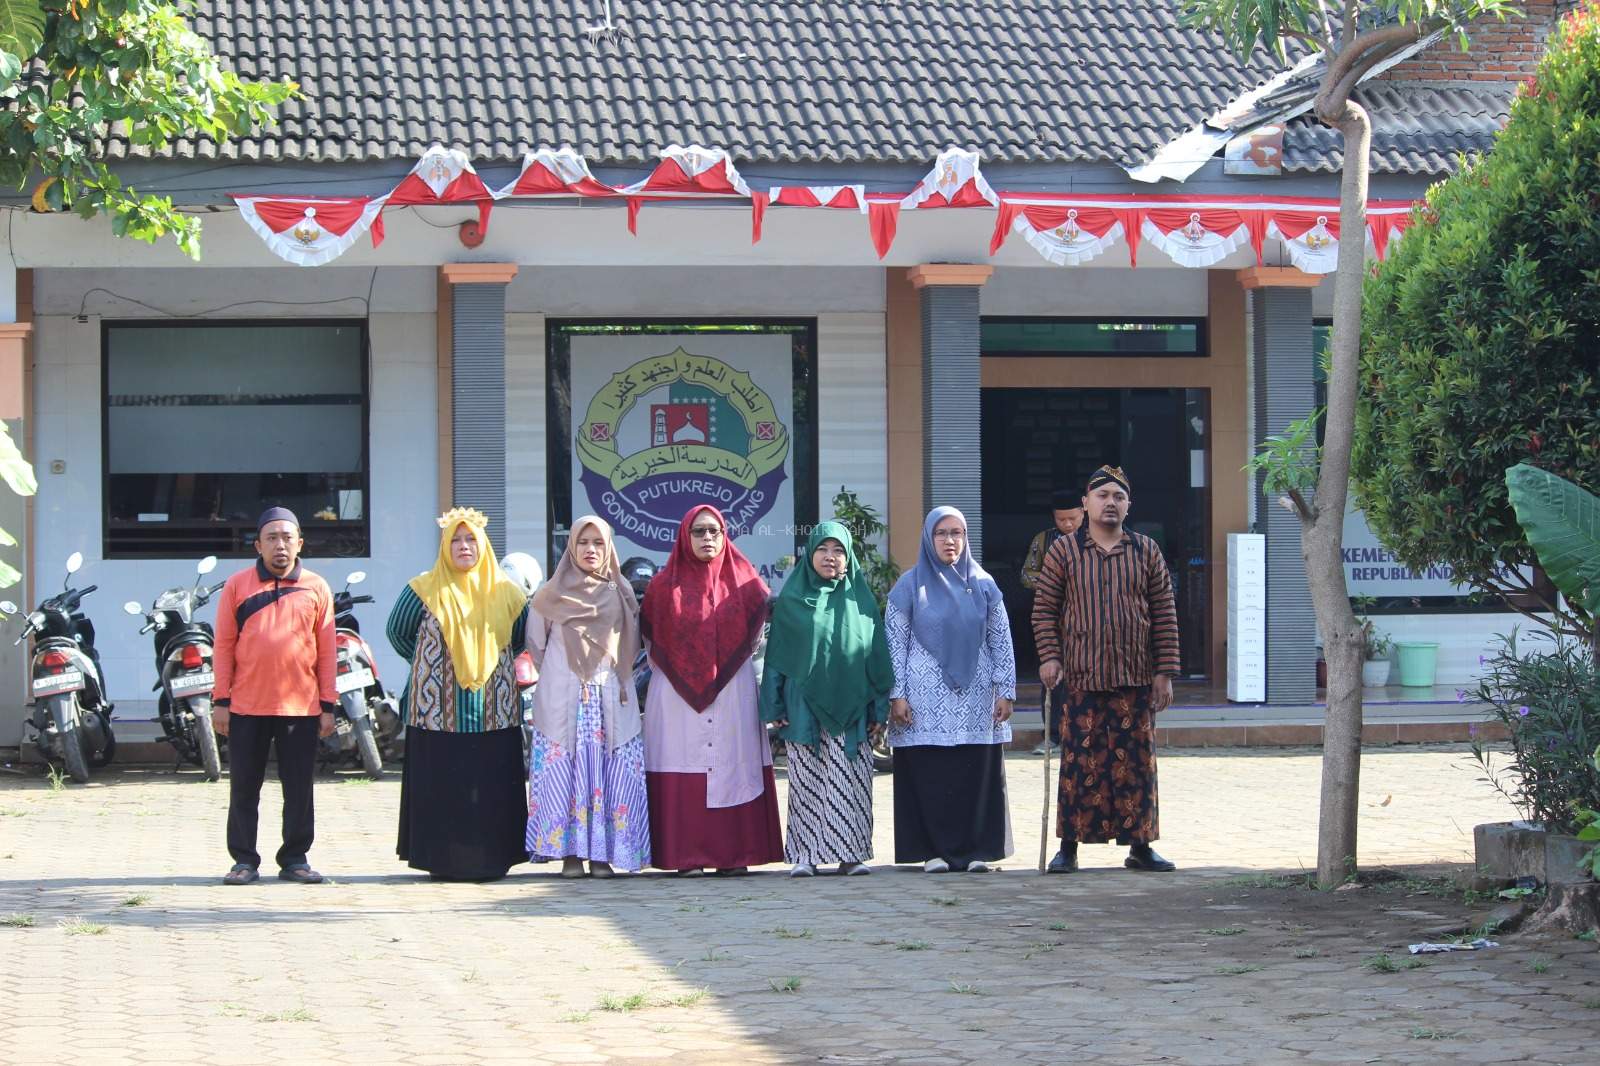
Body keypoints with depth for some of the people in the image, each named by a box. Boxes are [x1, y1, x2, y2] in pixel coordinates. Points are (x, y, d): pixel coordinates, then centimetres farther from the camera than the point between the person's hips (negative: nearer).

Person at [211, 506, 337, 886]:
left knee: (299, 789, 5)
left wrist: (328, 705, 4)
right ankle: (244, 860, 11)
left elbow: (326, 650, 8)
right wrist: (220, 700, -1)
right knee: (244, 787, 4)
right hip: (247, 707, -1)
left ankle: (295, 858, 14)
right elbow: (223, 645, 4)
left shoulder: (316, 588, 7)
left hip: (301, 708, 1)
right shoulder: (237, 586, 4)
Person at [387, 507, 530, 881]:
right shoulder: (425, 591, 3)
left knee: (493, 786, -1)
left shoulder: (505, 592, 9)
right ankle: (443, 860, 0)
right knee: (442, 785, -4)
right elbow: (398, 632, 13)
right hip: (438, 709, -2)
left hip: (494, 710, 2)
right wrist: (428, 664, 12)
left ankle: (492, 858, 5)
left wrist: (489, 663, 13)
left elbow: (525, 636, 21)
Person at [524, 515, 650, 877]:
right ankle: (570, 853, -4)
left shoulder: (621, 594, 10)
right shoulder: (552, 595, 6)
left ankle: (602, 854, -2)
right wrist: (560, 675, 11)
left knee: (611, 775, -4)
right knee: (565, 772, -6)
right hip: (562, 700, -1)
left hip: (612, 699, 1)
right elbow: (536, 644, 14)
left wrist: (615, 676, 9)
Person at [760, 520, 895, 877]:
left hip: (849, 709, 1)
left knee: (850, 784, -1)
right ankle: (805, 854, 5)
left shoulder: (860, 600, 8)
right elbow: (777, 654, 5)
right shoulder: (792, 601, 6)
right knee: (806, 783, 0)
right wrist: (776, 707, -2)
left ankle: (850, 853, 4)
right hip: (803, 709, -1)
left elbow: (877, 656, 9)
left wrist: (879, 709, 3)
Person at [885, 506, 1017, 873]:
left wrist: (1005, 691, 1)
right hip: (926, 700, -2)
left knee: (978, 774, 0)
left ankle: (977, 849, 6)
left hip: (975, 698, 2)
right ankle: (935, 850, 3)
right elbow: (895, 644, 1)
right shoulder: (909, 586, 2)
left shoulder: (983, 585, 8)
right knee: (929, 775, -3)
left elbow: (1001, 641, 8)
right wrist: (897, 695, -6)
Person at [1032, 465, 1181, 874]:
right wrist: (1049, 656, -8)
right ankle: (1069, 846, 3)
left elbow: (1164, 615, 7)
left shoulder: (1147, 552, 8)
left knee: (1136, 761, 4)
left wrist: (1164, 672, 1)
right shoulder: (1063, 551, 5)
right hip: (1081, 677, -2)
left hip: (1135, 678, 2)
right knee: (1080, 761, -3)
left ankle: (1139, 846, 11)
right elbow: (1044, 608, 5)